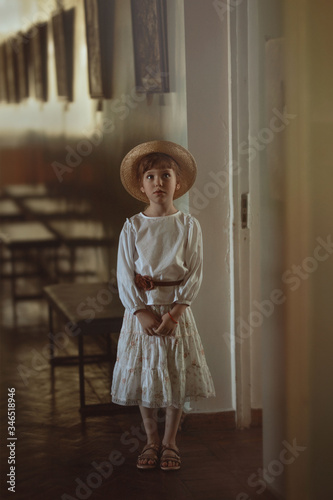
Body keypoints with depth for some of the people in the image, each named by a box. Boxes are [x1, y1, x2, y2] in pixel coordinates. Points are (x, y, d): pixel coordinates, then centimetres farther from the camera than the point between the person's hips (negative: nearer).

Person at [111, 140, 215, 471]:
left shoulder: (188, 226, -1)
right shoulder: (132, 227, -1)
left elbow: (194, 274, -4)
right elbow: (124, 276, -4)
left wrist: (175, 312, -15)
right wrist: (142, 313, -14)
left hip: (176, 310, 0)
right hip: (141, 310, 1)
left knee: (177, 376, 4)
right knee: (142, 376, 6)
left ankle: (170, 443, 19)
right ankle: (151, 440, 23)